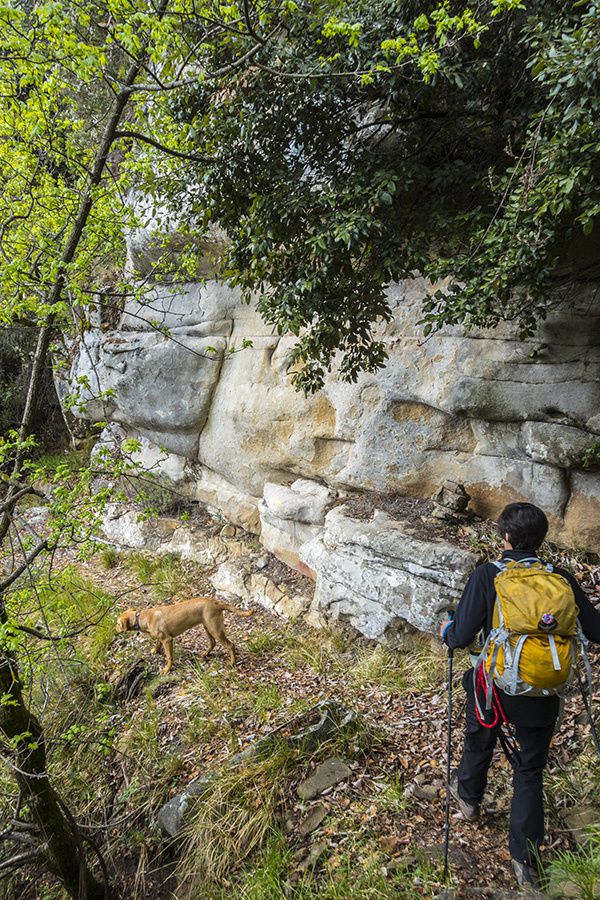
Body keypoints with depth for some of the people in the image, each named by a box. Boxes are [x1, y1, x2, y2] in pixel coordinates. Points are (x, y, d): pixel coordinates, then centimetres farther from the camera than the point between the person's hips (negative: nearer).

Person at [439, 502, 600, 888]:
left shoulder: (488, 575, -17)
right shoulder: (562, 578, -8)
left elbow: (462, 636, -19)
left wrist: (447, 630, 4)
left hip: (494, 686, -1)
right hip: (542, 694, 2)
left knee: (480, 742, 28)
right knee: (531, 771, 19)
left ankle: (468, 796, 54)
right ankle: (526, 861, 24)